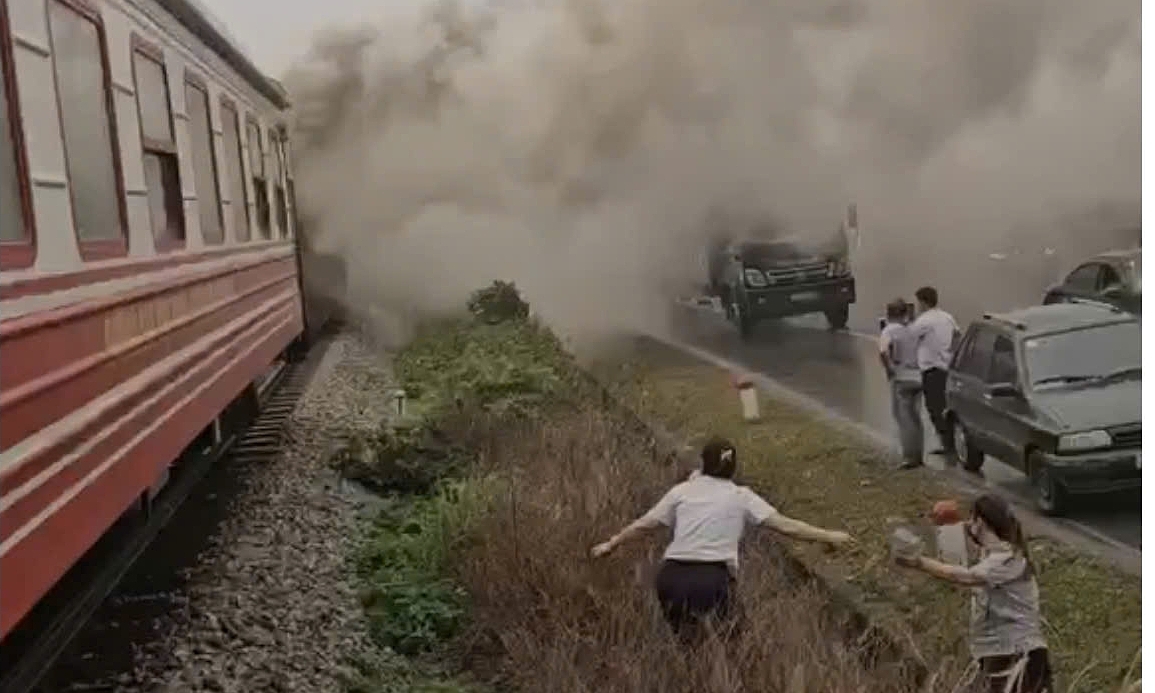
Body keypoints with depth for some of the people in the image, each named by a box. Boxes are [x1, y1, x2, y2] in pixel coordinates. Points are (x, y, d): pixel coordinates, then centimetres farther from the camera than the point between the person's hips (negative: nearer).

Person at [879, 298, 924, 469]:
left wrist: (889, 369, -13)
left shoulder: (889, 330, -8)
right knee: (915, 418, 16)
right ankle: (918, 456, 22)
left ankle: (910, 457, -3)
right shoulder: (912, 329, 12)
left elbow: (883, 352, -26)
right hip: (918, 377, 6)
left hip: (901, 379, -6)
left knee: (904, 418, -1)